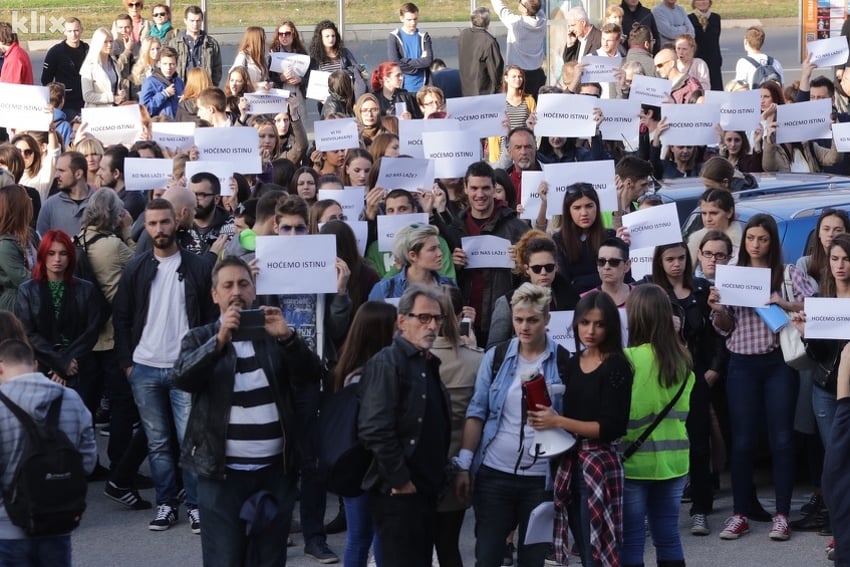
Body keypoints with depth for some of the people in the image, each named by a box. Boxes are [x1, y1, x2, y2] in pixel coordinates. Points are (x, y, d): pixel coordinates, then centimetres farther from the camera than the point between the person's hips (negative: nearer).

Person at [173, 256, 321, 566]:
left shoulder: (275, 335, 10)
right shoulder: (200, 338, 6)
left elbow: (310, 375, -1)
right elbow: (182, 378, -12)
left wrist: (288, 337, -18)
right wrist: (220, 339, -24)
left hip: (275, 470, 2)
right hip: (222, 472, -2)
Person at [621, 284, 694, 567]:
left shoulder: (628, 360, -17)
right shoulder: (682, 359, 1)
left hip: (635, 461, -5)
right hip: (672, 460, 5)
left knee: (631, 542, 3)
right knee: (668, 537, 12)